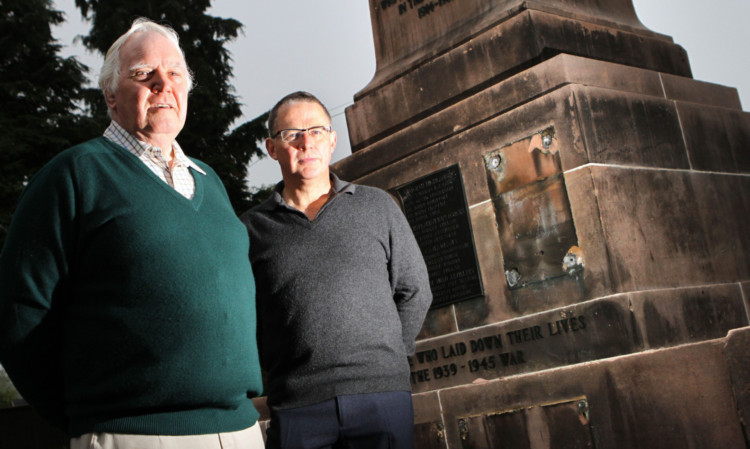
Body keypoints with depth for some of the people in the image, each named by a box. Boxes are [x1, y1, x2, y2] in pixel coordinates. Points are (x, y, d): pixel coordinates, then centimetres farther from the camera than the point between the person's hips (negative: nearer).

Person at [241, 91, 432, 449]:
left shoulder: (378, 207, 10)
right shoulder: (252, 227, 8)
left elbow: (414, 292, 12)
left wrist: (383, 360, 7)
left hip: (383, 393, 1)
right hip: (297, 405, 0)